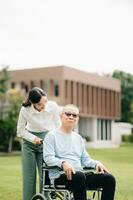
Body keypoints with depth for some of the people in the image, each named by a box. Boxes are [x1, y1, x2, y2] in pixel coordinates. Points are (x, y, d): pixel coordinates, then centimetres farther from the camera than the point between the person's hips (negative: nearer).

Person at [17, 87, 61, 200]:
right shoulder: (25, 110, -20)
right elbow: (20, 131, -5)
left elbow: (58, 126, -2)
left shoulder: (53, 106, -19)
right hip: (29, 143, 0)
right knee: (29, 176, 1)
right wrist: (34, 138, -18)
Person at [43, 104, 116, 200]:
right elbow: (48, 158, -8)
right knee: (79, 176, -40)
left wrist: (96, 163, 2)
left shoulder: (78, 138, 25)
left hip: (80, 175, 6)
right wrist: (63, 163, -27)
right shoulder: (52, 136, 4)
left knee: (109, 178, -15)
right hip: (60, 176, -6)